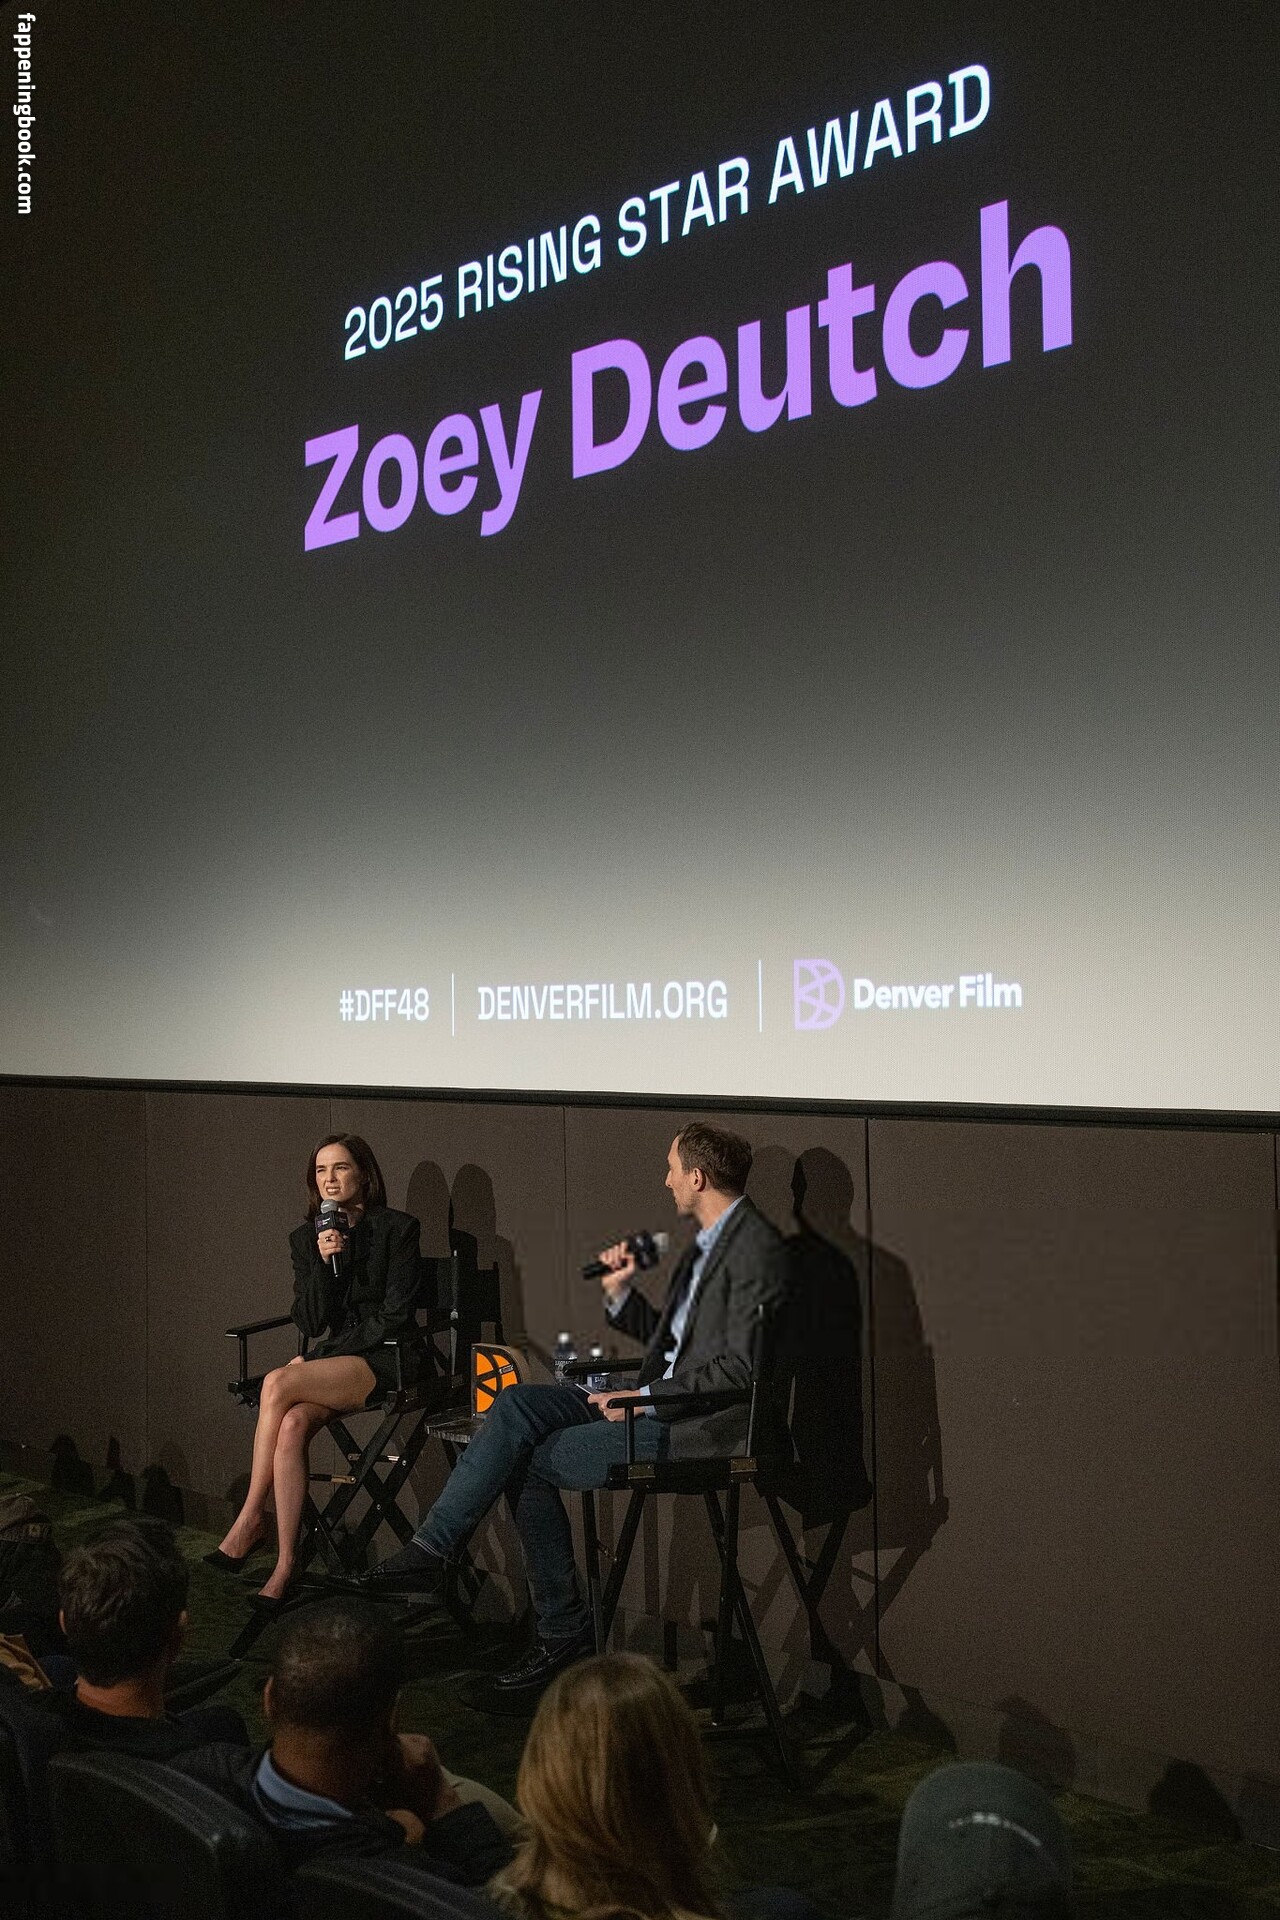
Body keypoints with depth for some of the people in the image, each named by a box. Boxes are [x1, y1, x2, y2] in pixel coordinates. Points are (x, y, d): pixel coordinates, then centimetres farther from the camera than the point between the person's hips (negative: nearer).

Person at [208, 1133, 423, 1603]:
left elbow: (394, 1315, -8)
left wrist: (324, 1356, -11)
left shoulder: (397, 1229, -3)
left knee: (278, 1383, -29)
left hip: (384, 1359, -5)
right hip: (330, 1357, 5)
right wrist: (323, 1263, -11)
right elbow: (309, 1323, 5)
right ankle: (284, 1565, -28)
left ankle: (250, 1520, -18)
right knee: (292, 1426, -30)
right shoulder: (306, 1237, 12)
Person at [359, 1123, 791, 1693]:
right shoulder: (704, 1245, 18)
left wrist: (647, 1396, -17)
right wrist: (620, 1294, 9)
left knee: (532, 1460, -12)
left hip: (697, 1429, -9)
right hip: (659, 1405, 9)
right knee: (519, 1405, -7)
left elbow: (742, 1366, -21)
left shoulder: (756, 1249, -14)